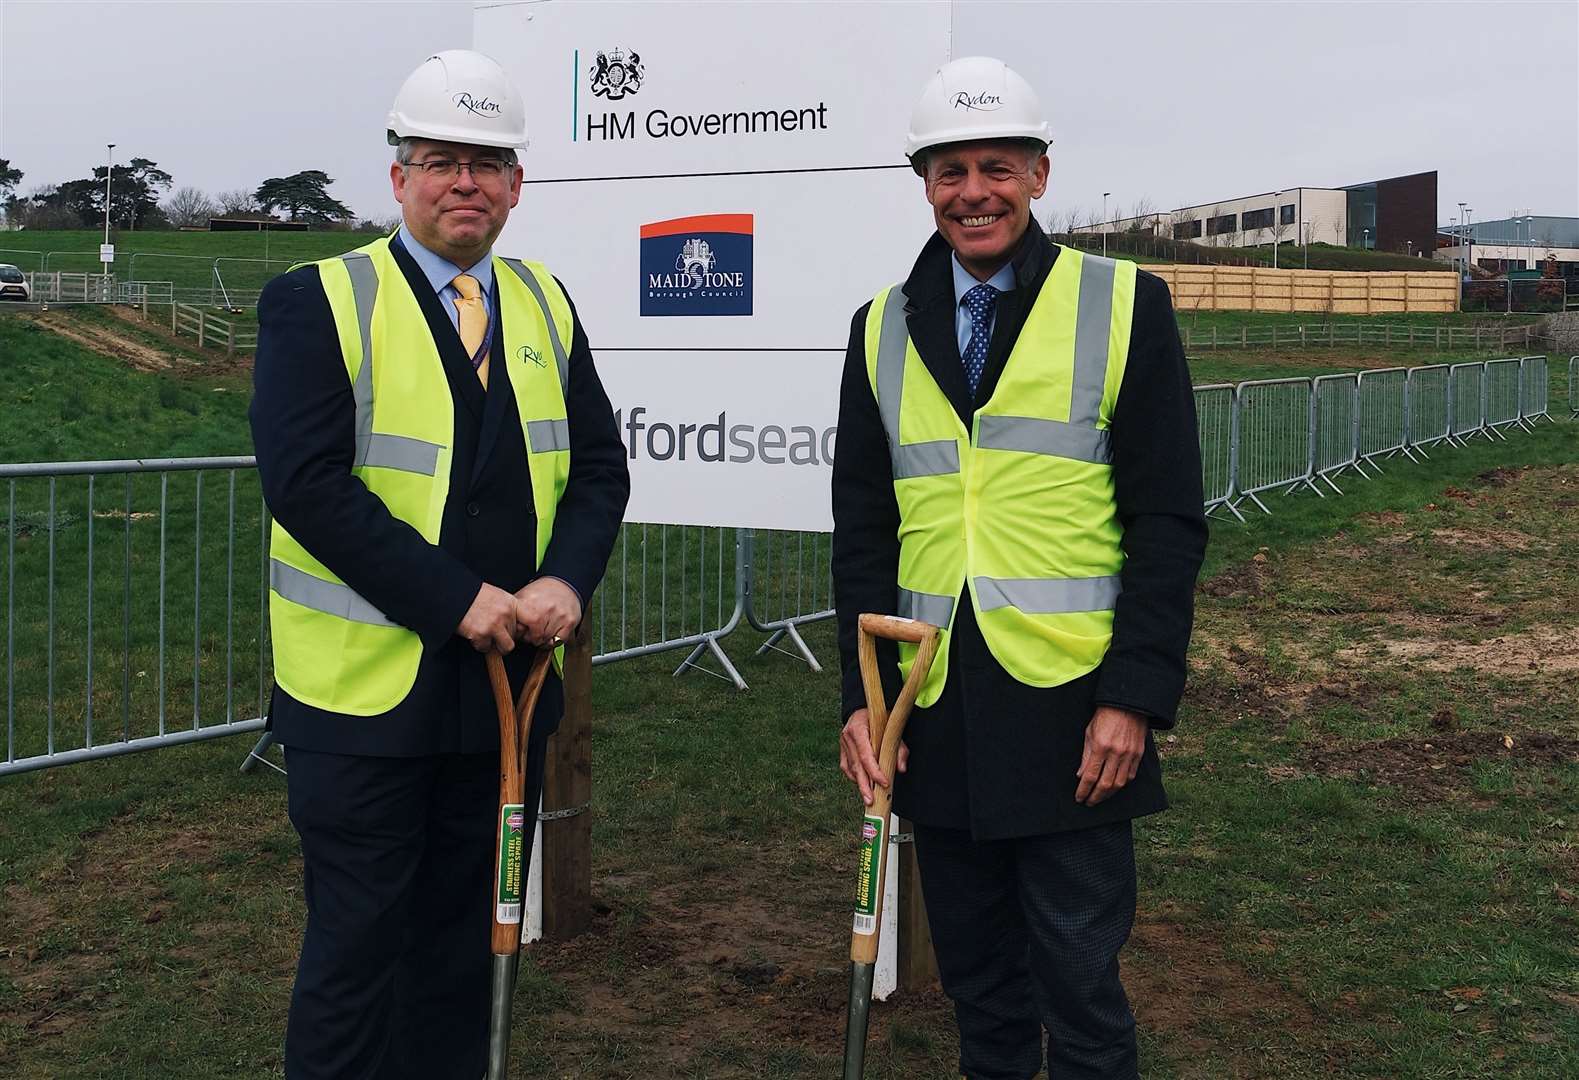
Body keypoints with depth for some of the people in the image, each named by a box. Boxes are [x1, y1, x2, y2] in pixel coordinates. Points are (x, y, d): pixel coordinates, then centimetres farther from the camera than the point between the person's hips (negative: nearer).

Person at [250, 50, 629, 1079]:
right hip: (368, 686, -5)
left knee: (467, 936, 16)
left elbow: (600, 467, 7)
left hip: (508, 679, 5)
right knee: (358, 941, 4)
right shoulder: (317, 301, -7)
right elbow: (307, 483, -17)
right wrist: (456, 601, -21)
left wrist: (565, 581, -12)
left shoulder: (546, 304, 9)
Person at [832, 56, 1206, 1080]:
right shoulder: (884, 329, 8)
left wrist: (1135, 697, -11)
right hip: (938, 716, 4)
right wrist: (863, 696, 1)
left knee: (1079, 977, 5)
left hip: (1072, 714, -3)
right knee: (976, 974, 16)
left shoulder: (1125, 307, -2)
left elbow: (1168, 521, -5)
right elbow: (863, 530, 9)